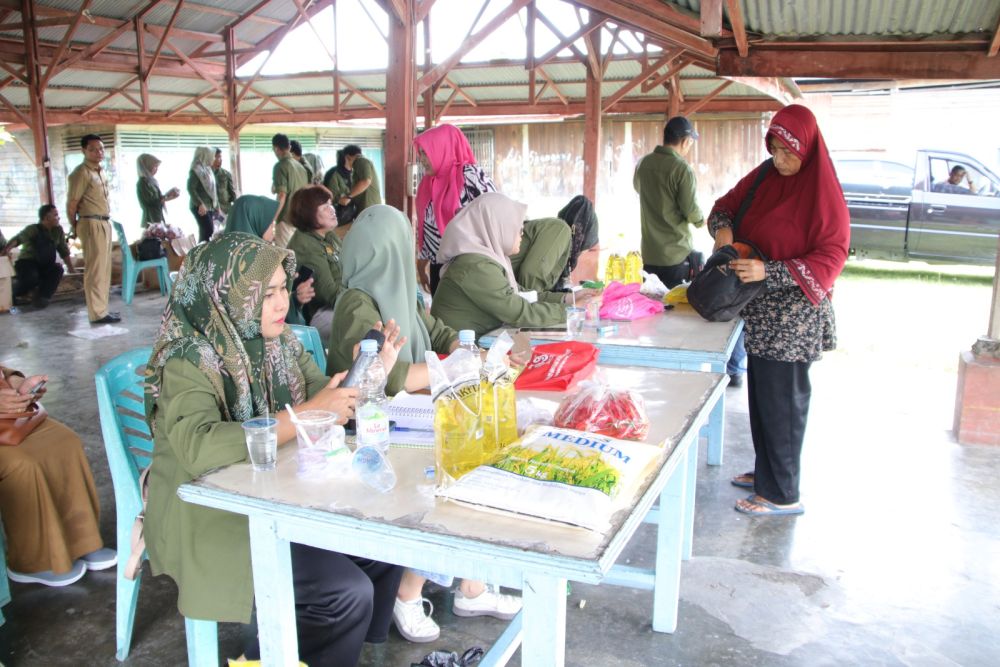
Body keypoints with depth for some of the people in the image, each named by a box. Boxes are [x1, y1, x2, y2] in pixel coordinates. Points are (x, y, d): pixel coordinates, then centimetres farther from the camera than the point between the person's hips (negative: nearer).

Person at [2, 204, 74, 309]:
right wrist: (7, 248, -49)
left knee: (57, 269, -28)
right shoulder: (33, 229, -13)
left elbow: (64, 252, 7)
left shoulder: (58, 230, 1)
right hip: (27, 263, -4)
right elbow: (18, 238, -30)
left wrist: (72, 270, 5)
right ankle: (15, 294, -2)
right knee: (31, 277, -35)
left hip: (45, 266, 4)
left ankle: (41, 297, -18)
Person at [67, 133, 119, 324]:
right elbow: (71, 204, -11)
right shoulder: (81, 172, -12)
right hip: (92, 224, -9)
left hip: (105, 223, 9)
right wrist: (75, 228, -2)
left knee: (104, 268, 13)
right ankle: (98, 313, -4)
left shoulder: (102, 172, 15)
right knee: (96, 269, -7)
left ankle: (101, 308, 21)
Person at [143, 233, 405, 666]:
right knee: (347, 592, -17)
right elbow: (201, 449, -36)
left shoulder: (279, 342, 2)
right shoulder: (188, 362, -20)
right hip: (211, 516, -7)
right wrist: (308, 415, -35)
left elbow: (326, 397, 8)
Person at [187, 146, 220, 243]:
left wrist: (217, 205, 20)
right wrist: (200, 204, -23)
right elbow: (191, 188, -16)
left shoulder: (207, 169, 17)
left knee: (205, 232, 5)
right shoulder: (195, 170, -8)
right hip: (201, 207, -8)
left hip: (210, 206, 8)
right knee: (208, 231, -16)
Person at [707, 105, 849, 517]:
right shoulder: (764, 178, 7)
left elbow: (831, 258, -17)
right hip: (760, 309, 7)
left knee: (782, 401, -1)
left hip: (794, 315, -7)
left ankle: (782, 494, 12)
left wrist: (769, 272, -27)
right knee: (761, 393, 16)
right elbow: (726, 205, 18)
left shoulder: (823, 193, -13)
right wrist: (722, 229, -6)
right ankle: (765, 471, 32)